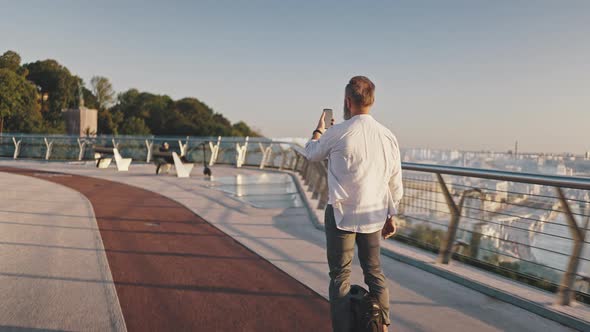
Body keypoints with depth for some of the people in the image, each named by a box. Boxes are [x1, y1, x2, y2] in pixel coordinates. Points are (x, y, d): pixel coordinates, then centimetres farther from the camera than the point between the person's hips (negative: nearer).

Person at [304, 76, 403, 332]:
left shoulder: (337, 133, -12)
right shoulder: (388, 137, 1)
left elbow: (311, 154, 8)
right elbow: (395, 184, 7)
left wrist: (318, 131, 27)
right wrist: (390, 216, 18)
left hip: (342, 214, -4)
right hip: (374, 215, 5)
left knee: (340, 277, 6)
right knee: (375, 273, 19)